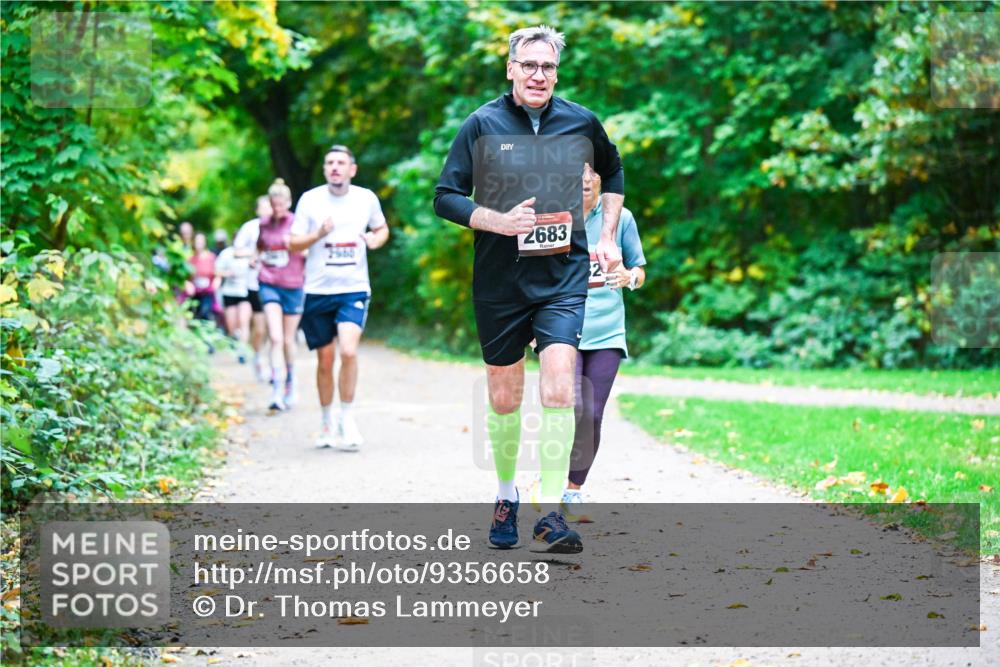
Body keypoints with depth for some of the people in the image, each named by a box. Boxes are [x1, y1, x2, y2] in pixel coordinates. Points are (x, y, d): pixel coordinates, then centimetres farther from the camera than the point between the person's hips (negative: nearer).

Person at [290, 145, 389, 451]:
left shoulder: (366, 198, 3)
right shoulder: (310, 200, -1)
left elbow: (382, 229, 20)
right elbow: (293, 244, 0)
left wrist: (375, 239, -4)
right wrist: (319, 234, -19)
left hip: (354, 290, 0)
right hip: (318, 291, 0)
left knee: (348, 351, -19)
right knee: (325, 360, 6)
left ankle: (347, 418, -3)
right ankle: (327, 423, 24)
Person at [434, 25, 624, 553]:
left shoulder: (581, 122, 3)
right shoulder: (482, 124, -3)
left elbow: (613, 171, 24)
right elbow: (445, 197, -5)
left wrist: (607, 238, 15)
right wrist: (501, 221, -20)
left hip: (563, 276, 0)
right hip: (498, 280, 0)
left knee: (558, 388, -16)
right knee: (503, 399, 10)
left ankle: (551, 514, -12)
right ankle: (506, 496, 32)